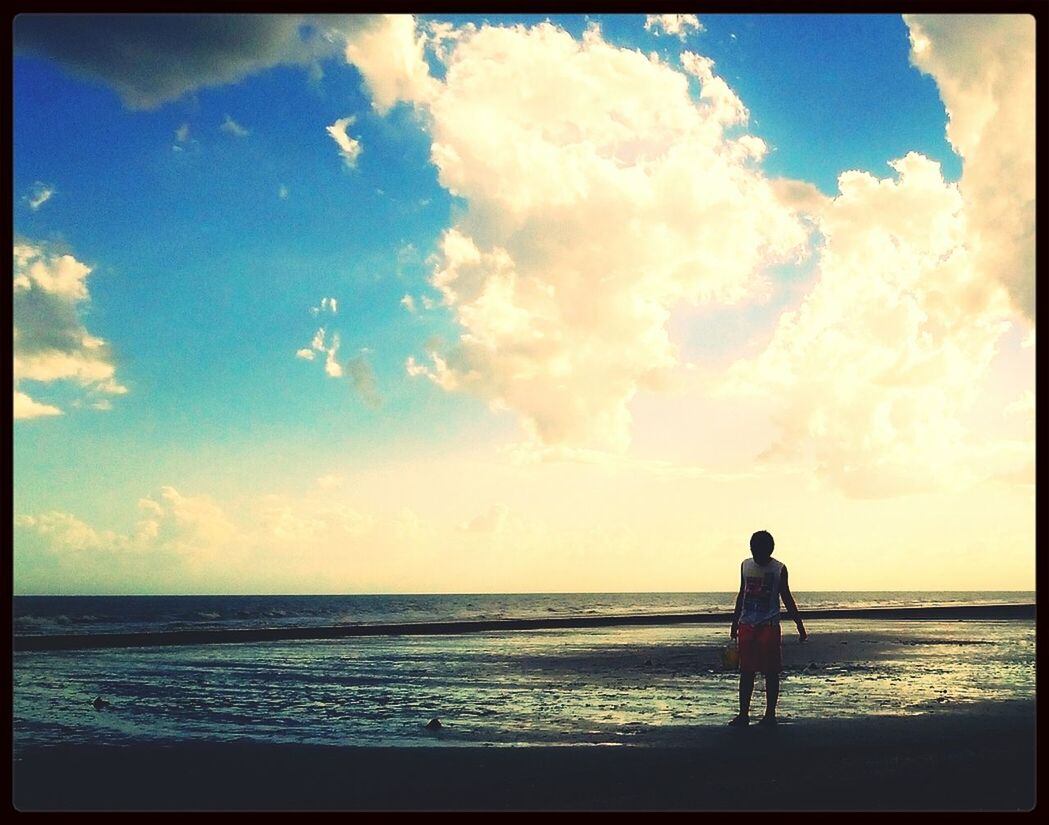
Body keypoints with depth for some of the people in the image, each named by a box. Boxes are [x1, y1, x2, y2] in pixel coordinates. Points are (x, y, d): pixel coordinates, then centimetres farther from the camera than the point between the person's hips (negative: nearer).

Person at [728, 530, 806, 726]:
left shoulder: (779, 569, -1)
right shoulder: (745, 565, 8)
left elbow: (787, 599, 5)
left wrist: (799, 625, 2)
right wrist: (735, 622, 18)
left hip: (769, 625, -3)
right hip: (746, 625, 3)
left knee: (771, 672, 0)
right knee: (746, 671, 3)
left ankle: (770, 714, 7)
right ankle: (743, 714, 7)